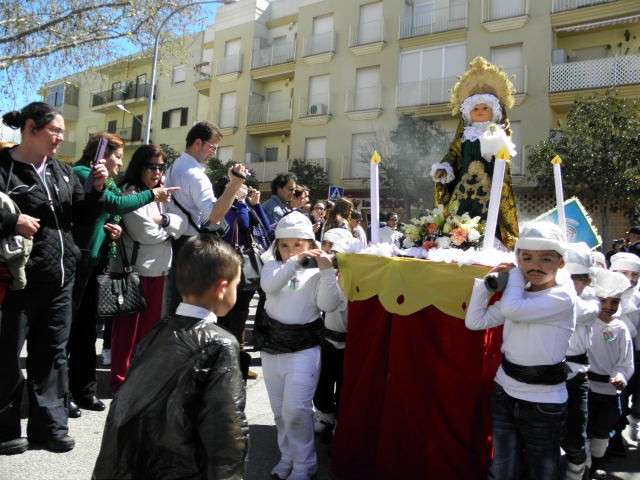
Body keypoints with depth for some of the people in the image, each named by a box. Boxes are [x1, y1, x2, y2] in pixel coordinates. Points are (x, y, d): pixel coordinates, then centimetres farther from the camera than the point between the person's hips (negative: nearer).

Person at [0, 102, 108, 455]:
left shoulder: (62, 171, 9)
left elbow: (80, 213, 13)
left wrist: (96, 188, -2)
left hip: (60, 276, 6)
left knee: (52, 352, 13)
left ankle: (48, 423, 26)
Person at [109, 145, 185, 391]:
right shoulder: (130, 193, -7)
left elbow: (181, 224, 4)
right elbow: (144, 232, -17)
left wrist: (161, 219, -12)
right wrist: (168, 228, -1)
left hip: (159, 269, 7)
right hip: (135, 269, -7)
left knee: (150, 324, 14)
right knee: (129, 325, 1)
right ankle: (120, 377, 12)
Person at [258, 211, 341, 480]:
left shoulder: (316, 272, -1)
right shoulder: (273, 267, 5)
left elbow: (328, 305, -13)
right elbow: (268, 285, -17)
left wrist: (327, 270, -21)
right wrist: (294, 261, -22)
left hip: (303, 349, -4)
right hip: (271, 348, 4)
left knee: (295, 409, -9)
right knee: (280, 411, 15)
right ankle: (287, 458, 32)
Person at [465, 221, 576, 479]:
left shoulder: (562, 297, -16)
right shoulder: (517, 294, 4)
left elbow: (512, 309, -30)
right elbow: (475, 321, 0)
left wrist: (514, 273, -13)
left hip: (544, 402, -5)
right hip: (505, 393, 5)